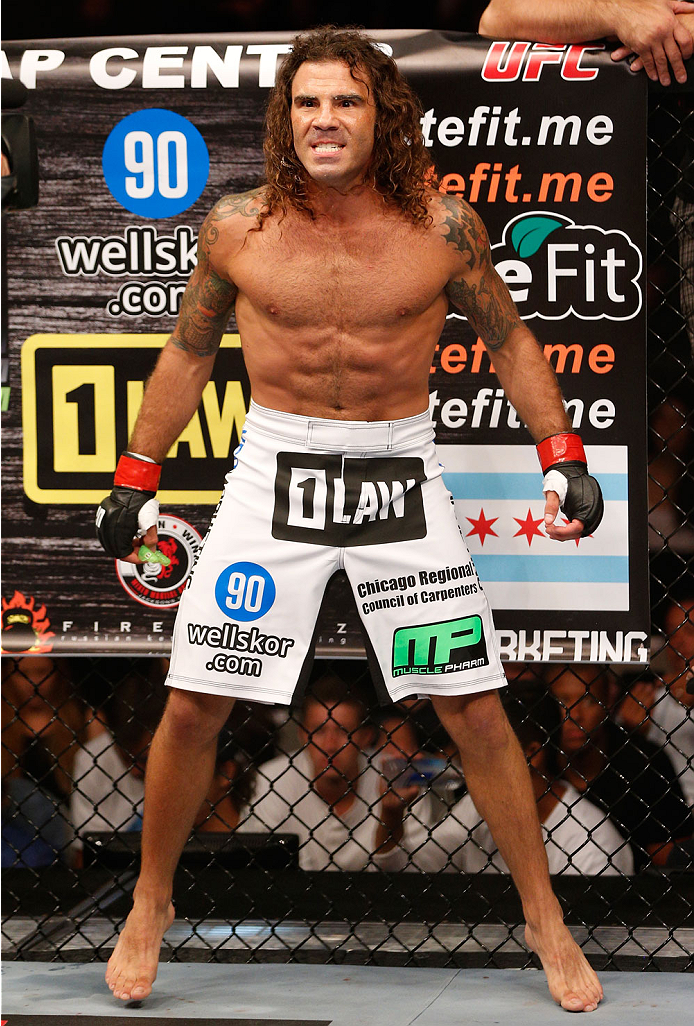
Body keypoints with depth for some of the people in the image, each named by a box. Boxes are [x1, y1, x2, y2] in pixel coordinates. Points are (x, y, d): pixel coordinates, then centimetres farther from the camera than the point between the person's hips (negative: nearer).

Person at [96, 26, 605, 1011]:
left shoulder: (442, 226, -6)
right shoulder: (238, 228, -4)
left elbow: (510, 337, 8)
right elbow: (189, 348, 11)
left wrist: (564, 459, 2)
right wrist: (135, 480, 13)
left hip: (399, 474, 0)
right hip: (274, 469, 1)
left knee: (475, 708, 1)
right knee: (193, 705, -2)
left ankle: (546, 920, 17)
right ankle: (149, 908, 21)